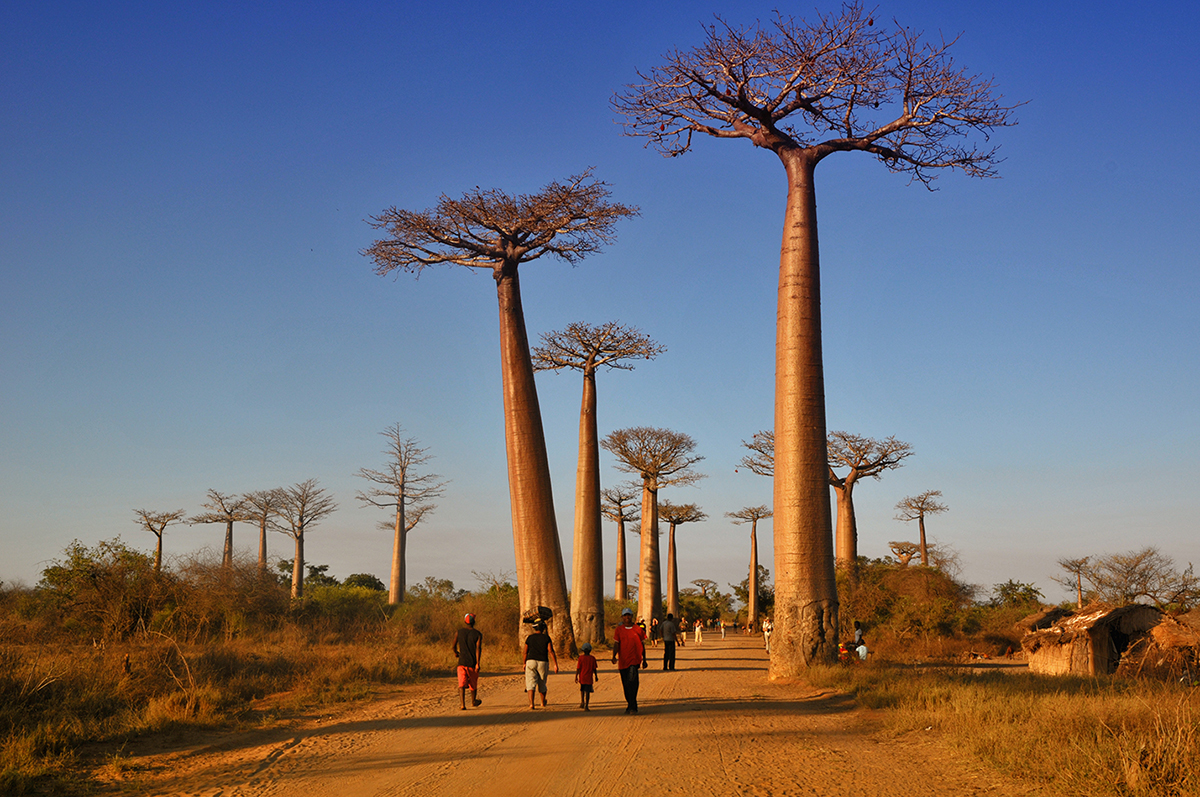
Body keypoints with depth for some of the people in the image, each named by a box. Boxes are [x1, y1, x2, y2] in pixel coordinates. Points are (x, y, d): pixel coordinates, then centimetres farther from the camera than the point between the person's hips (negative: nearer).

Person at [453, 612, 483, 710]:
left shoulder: (459, 632, 2)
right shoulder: (478, 634, -4)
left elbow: (454, 645, 12)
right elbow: (478, 649, -13)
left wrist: (456, 653, 33)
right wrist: (477, 663, -16)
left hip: (462, 662, 1)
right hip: (473, 662, 0)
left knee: (462, 684, -5)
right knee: (473, 683, 18)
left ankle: (462, 704, -20)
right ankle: (473, 701, 37)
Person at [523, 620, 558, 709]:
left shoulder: (529, 638, 5)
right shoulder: (546, 637, 1)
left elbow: (525, 652, 9)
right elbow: (551, 651, -7)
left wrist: (524, 663, 23)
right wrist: (556, 664, -8)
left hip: (531, 661, 0)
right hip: (543, 662, 0)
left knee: (531, 683, -6)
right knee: (542, 684, 16)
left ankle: (531, 703, -23)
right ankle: (543, 703, 35)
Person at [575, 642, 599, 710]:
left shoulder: (581, 657, -7)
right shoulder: (592, 658, -5)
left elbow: (578, 668, -6)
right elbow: (594, 669, 0)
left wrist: (576, 677, 1)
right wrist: (596, 676, 13)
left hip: (582, 678, 1)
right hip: (589, 678, -1)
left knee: (582, 690, 24)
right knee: (587, 692, 1)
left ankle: (582, 701, 15)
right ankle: (586, 706, -2)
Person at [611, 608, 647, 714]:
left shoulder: (638, 629, 5)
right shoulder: (619, 630, 5)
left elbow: (642, 645, 14)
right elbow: (616, 644, -1)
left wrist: (644, 660, 16)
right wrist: (614, 656, -18)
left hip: (634, 660, -2)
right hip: (622, 661, 2)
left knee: (632, 682, -18)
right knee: (626, 685, 10)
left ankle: (632, 707, -18)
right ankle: (630, 706, 24)